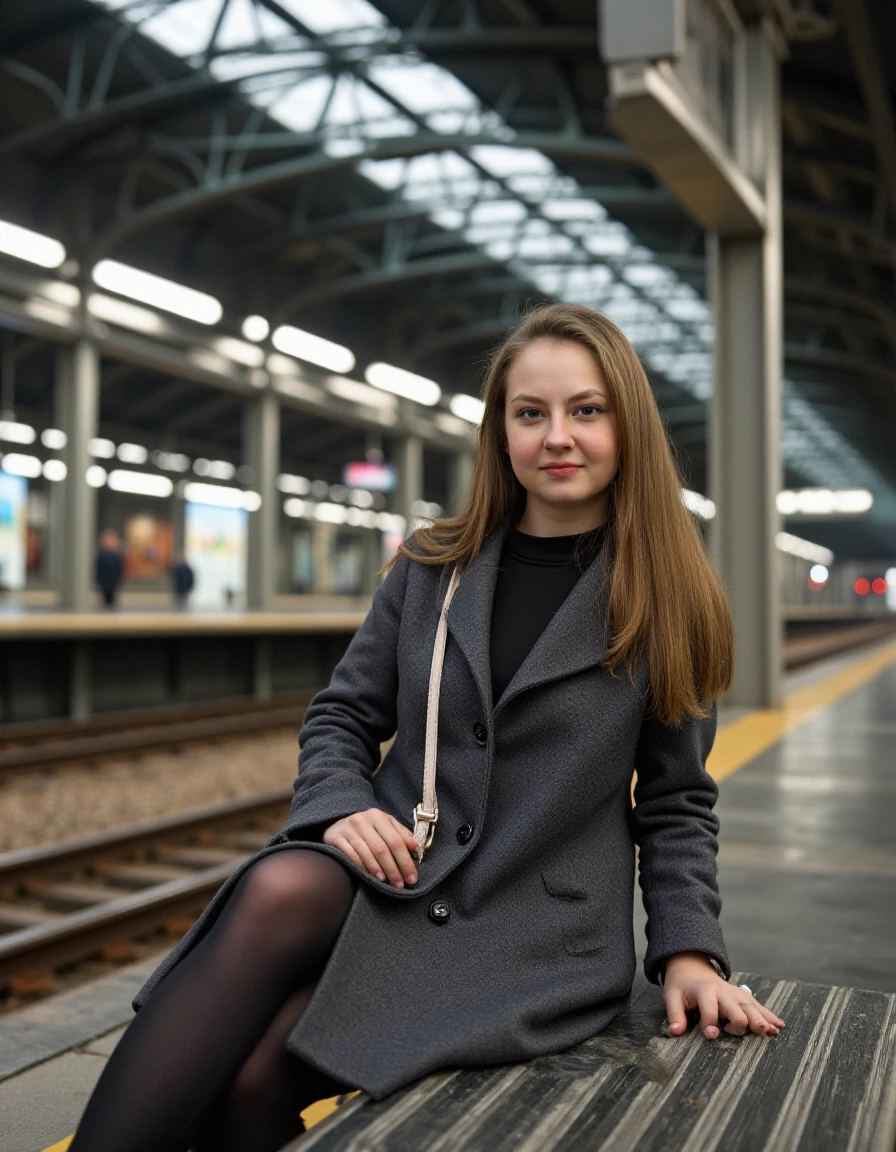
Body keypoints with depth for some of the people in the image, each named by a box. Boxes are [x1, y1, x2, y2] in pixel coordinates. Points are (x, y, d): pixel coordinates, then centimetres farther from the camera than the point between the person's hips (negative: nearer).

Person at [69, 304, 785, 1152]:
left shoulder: (665, 603, 2)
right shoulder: (431, 567, 8)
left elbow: (674, 801, 7)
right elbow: (341, 714, 12)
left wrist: (688, 950, -4)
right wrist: (340, 808, -8)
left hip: (536, 924, -2)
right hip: (392, 871, 3)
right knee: (279, 891, -33)